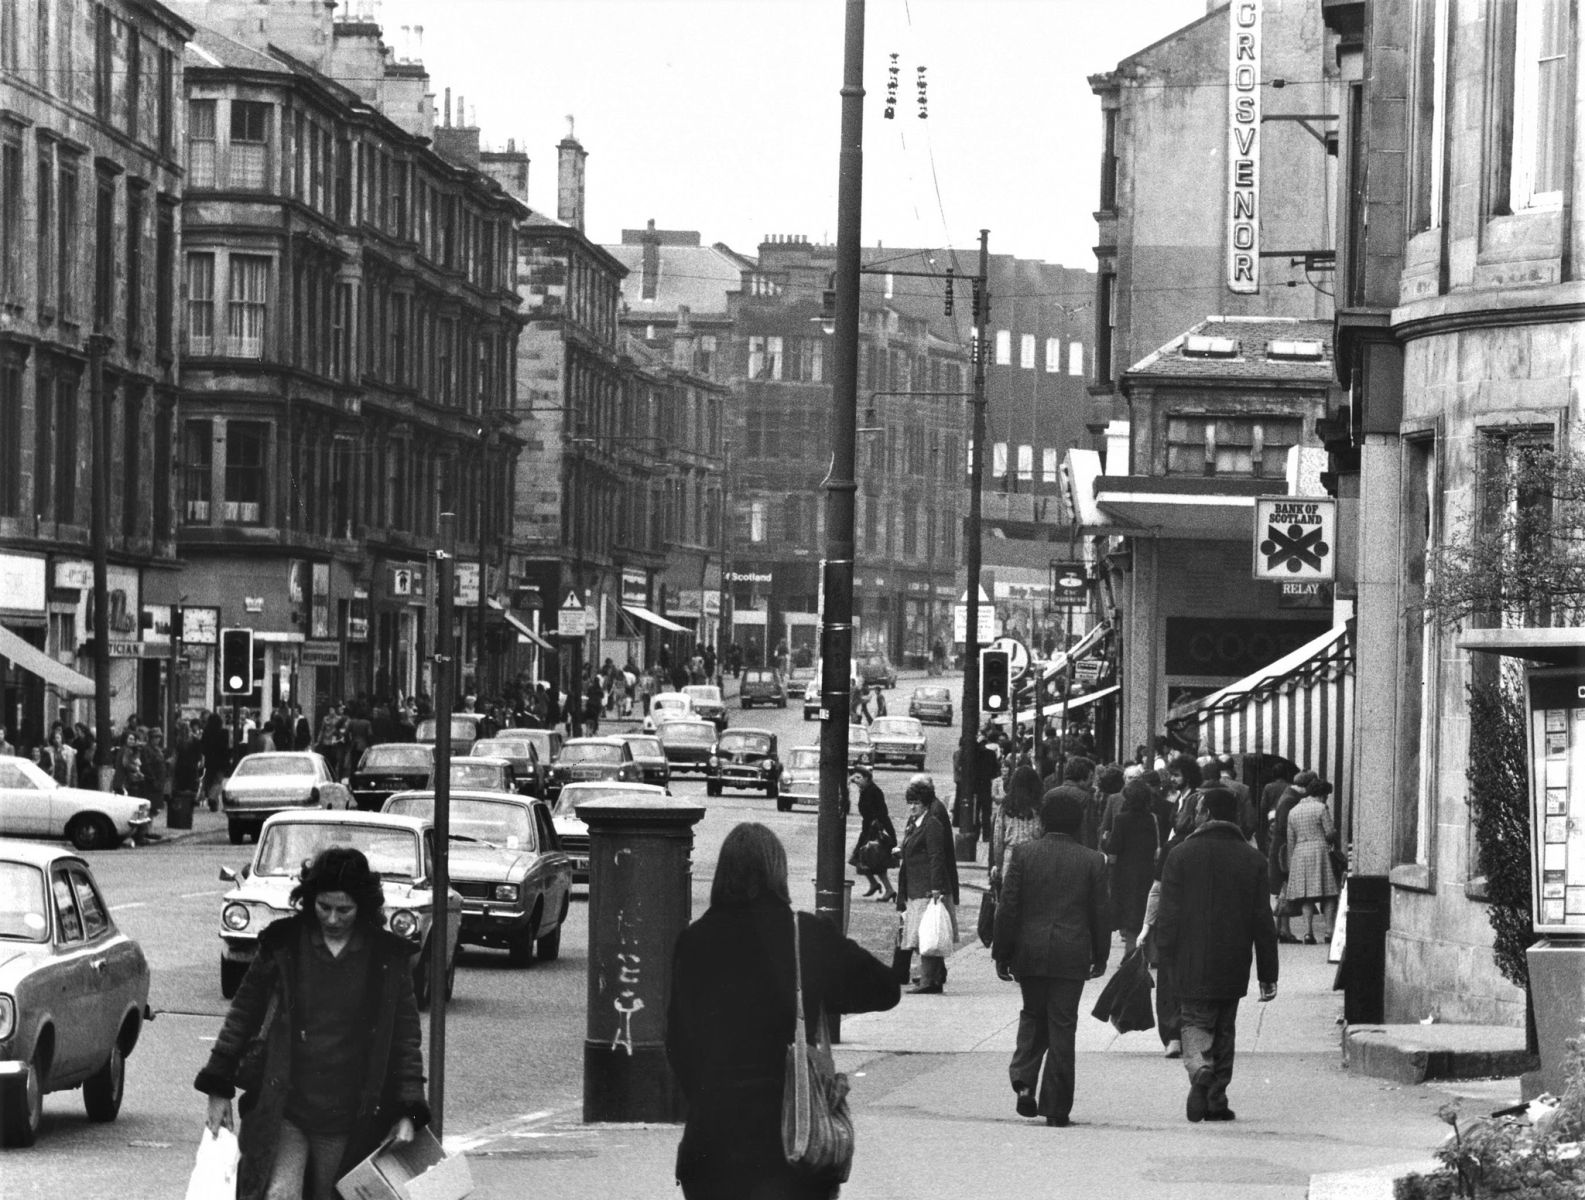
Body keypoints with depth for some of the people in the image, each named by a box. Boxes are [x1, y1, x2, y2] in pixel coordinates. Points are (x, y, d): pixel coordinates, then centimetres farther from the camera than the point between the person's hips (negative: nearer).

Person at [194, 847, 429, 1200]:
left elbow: (406, 1038, 7)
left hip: (347, 1120, 1)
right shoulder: (283, 944, 1)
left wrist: (407, 1114, 0)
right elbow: (244, 1014, 9)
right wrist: (219, 1090, 7)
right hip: (283, 1111, -1)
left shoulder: (389, 958, 2)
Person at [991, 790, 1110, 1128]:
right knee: (1061, 1026, 3)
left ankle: (1024, 1079, -2)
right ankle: (1056, 1108, 4)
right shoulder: (1093, 861, -2)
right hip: (1071, 957, -1)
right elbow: (1100, 913, 2)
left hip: (1029, 953, 1)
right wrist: (1100, 957, 14)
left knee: (1033, 1016, 19)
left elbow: (1008, 907, -1)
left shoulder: (1023, 854, -2)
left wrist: (1002, 954, 6)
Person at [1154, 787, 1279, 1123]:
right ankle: (1217, 1100, 12)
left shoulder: (1181, 855, -4)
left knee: (1196, 1021, 4)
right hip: (1233, 967, 2)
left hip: (1192, 963, -2)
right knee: (1224, 1031, 13)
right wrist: (1268, 974, 6)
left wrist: (1164, 953, 3)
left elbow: (1169, 913, -6)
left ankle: (1199, 1070, -25)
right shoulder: (1252, 859, 3)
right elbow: (1262, 921, 3)